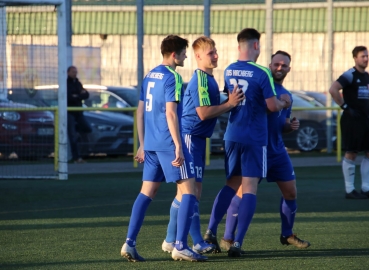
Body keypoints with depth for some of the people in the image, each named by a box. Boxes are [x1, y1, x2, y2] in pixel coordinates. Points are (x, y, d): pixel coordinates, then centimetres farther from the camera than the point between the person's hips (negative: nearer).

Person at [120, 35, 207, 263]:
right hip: (168, 142, -8)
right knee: (189, 190, -3)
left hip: (151, 144, 8)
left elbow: (140, 112, 17)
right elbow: (170, 113, -16)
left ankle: (129, 243, 3)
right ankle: (181, 247, -10)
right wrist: (178, 146, -16)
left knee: (147, 192, 10)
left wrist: (142, 145, 22)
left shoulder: (149, 76, 14)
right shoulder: (172, 77, -10)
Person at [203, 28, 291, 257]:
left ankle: (211, 232, 6)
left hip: (232, 135, 6)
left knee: (231, 184, 16)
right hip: (255, 138, -6)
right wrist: (284, 103, 9)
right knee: (250, 188, -2)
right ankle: (238, 243, -8)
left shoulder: (228, 72, 7)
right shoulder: (261, 73, -13)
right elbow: (272, 106, -14)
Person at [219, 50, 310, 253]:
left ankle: (287, 235, 28)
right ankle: (227, 239, -1)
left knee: (291, 192, 9)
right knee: (243, 192, -9)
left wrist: (291, 126, 3)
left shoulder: (287, 96, 15)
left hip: (277, 151, 7)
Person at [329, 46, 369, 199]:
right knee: (351, 154, -4)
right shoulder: (350, 75, -11)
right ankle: (350, 190, 0)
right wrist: (345, 107, -21)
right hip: (352, 120, -8)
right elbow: (333, 90, -24)